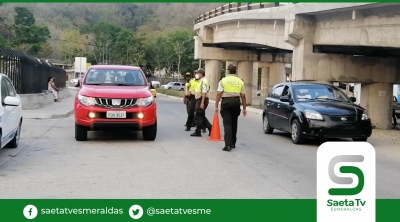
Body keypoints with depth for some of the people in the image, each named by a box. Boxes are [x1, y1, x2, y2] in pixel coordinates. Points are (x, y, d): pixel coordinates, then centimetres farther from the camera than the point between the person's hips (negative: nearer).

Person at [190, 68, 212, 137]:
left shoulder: (203, 81, -17)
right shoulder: (201, 81, 17)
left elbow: (204, 93, -23)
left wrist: (202, 103, -27)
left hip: (202, 100, -10)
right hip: (199, 100, 10)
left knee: (198, 116, -3)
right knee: (201, 116, 14)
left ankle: (198, 132, 4)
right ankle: (210, 128, 16)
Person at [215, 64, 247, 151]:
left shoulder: (223, 80, -2)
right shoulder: (240, 81, 5)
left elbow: (219, 94, -8)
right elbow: (243, 96, 4)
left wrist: (216, 106, -7)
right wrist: (244, 108, 9)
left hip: (226, 102, -3)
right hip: (236, 102, 3)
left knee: (227, 124, -5)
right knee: (234, 123, 16)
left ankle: (228, 145, -15)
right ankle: (233, 143, 25)